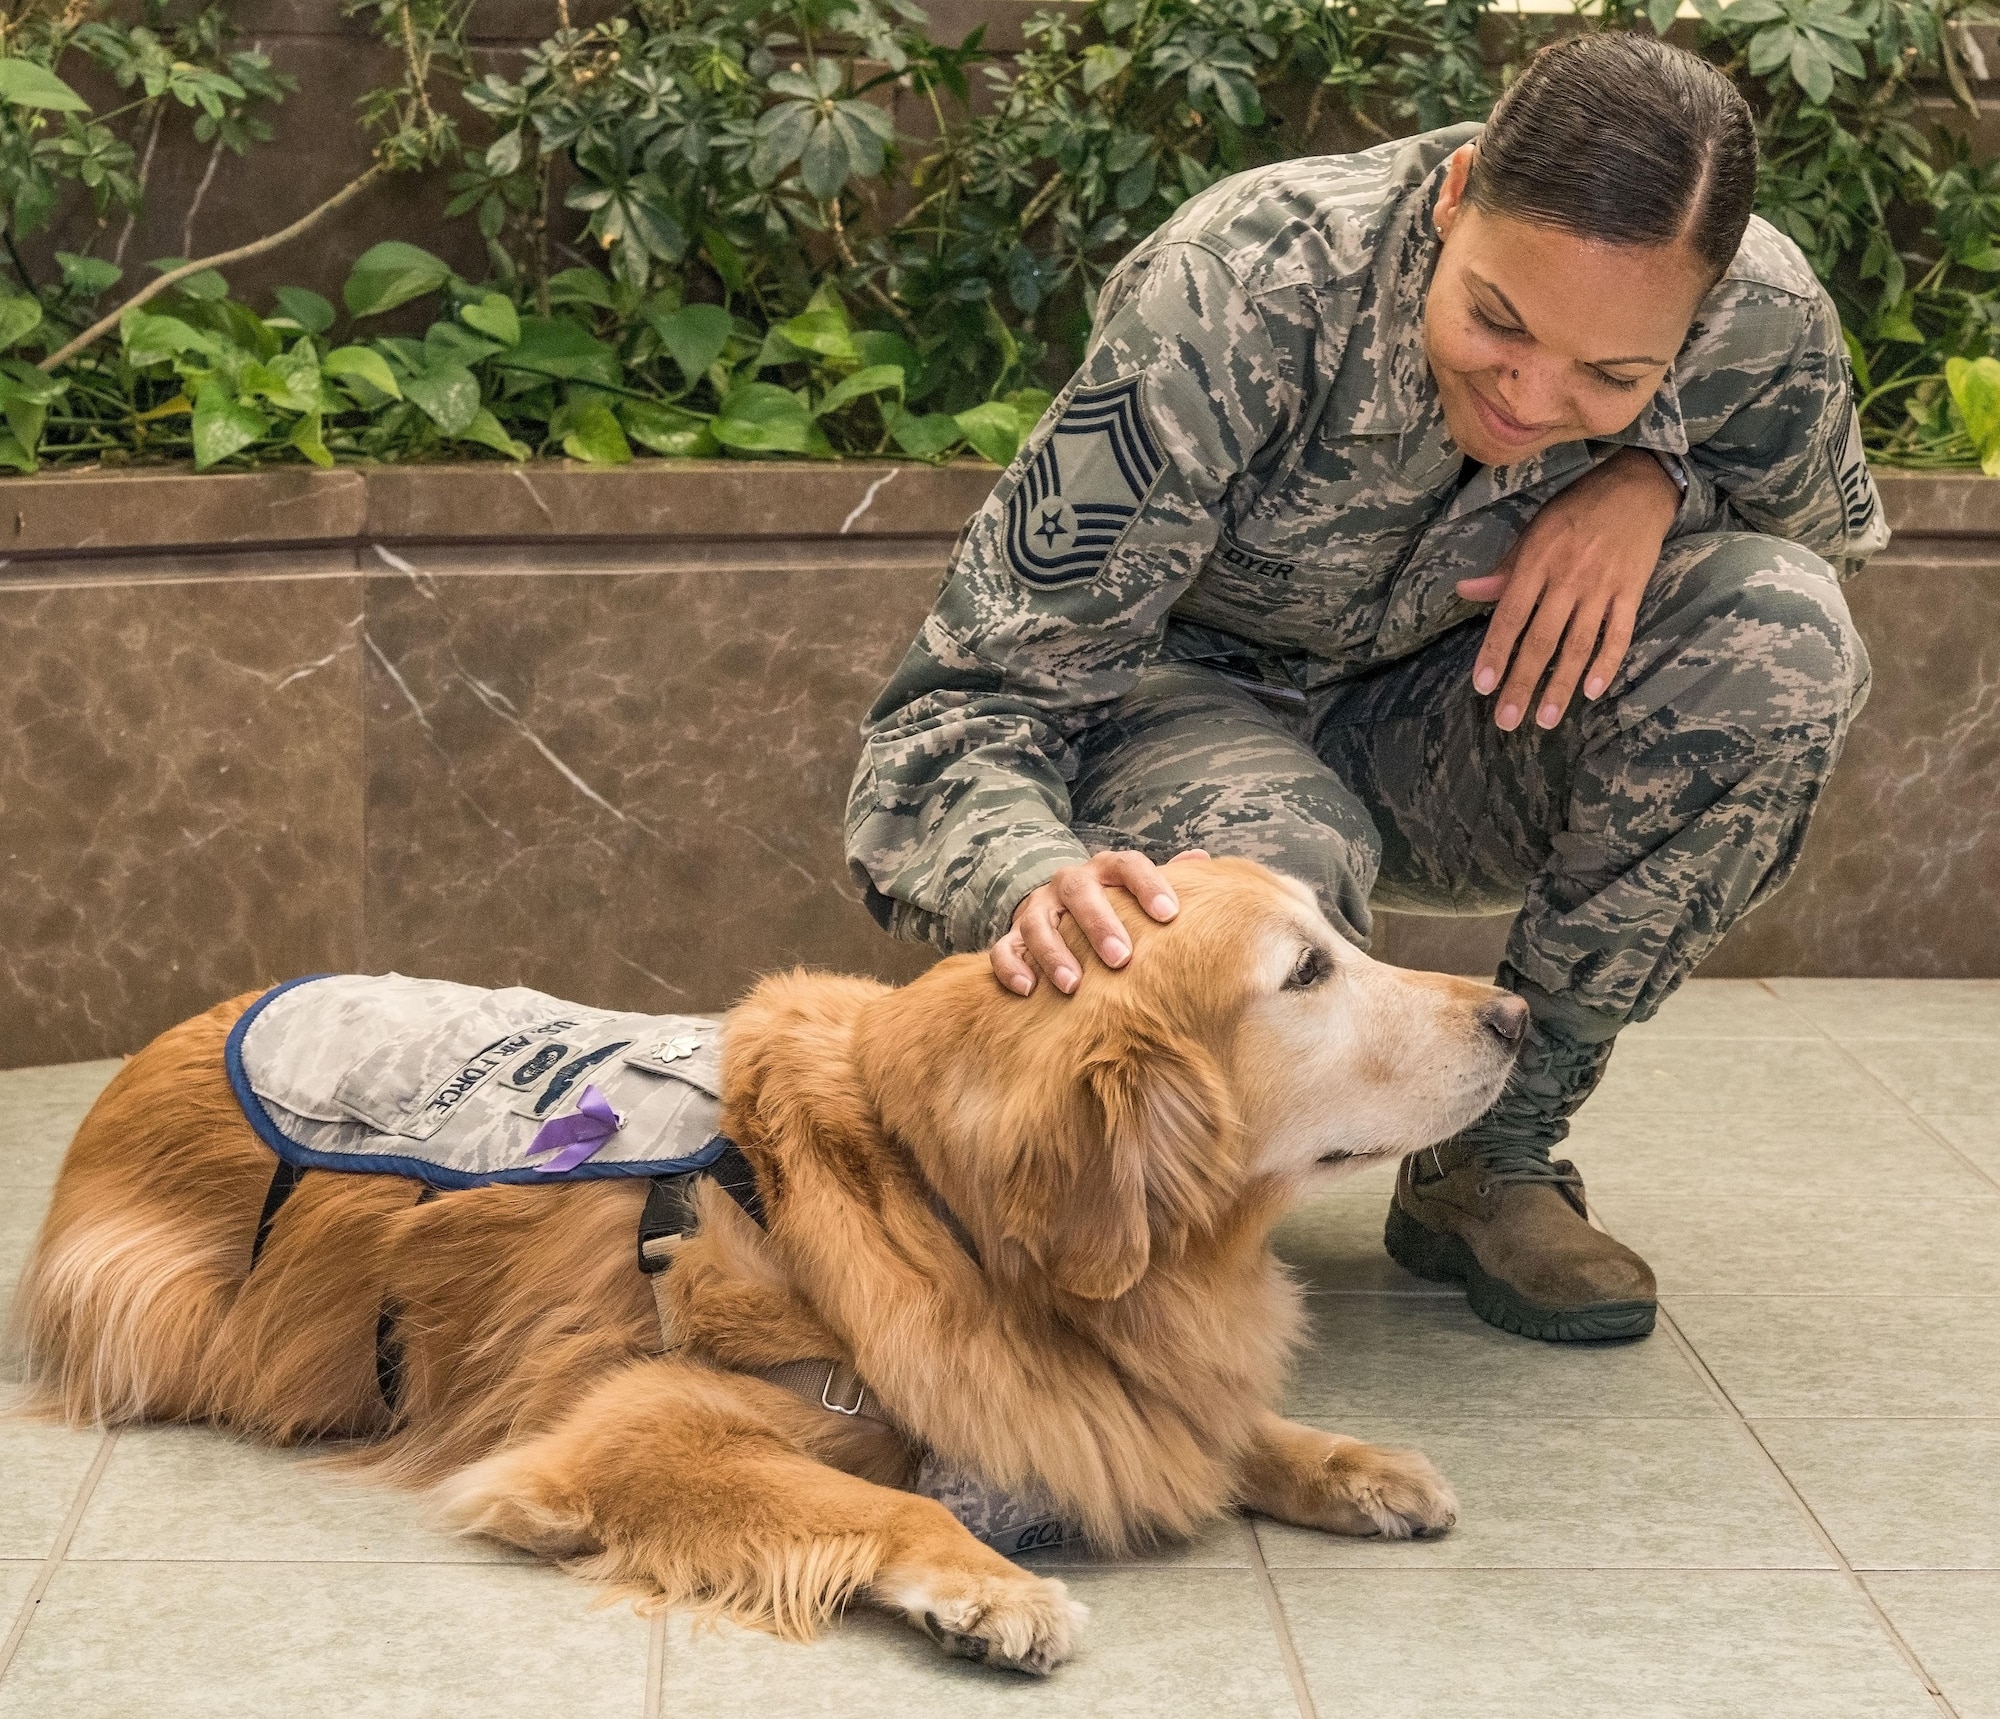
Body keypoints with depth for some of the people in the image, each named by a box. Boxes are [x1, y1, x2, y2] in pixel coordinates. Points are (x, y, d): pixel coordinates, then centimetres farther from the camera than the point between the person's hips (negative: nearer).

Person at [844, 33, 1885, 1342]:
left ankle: (1497, 1154, -11)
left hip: (1436, 720, 4)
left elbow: (1830, 526, 5)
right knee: (1267, 882, -39)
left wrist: (1654, 478, -20)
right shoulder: (1237, 296, -32)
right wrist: (1035, 881, -55)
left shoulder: (1763, 323, -21)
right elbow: (977, 694, -30)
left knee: (1785, 625, -24)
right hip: (1188, 704, -4)